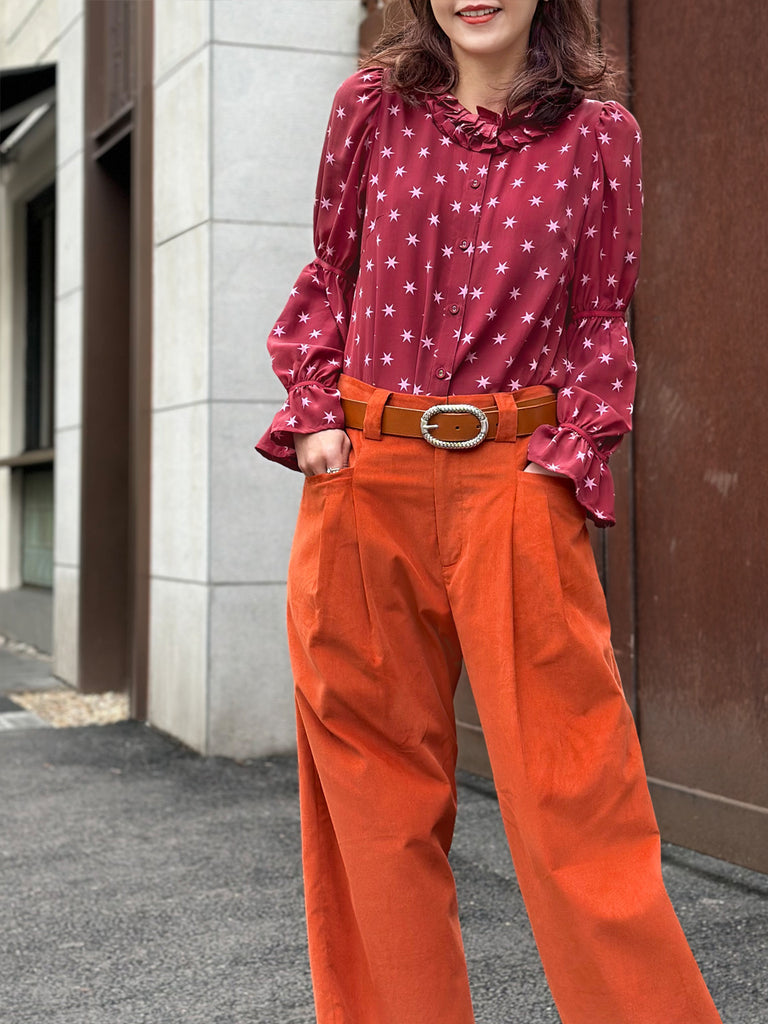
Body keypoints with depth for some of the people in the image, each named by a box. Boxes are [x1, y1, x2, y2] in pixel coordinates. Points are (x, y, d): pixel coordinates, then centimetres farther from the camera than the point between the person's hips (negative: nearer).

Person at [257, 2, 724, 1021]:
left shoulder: (598, 134, 5)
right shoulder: (373, 107, 9)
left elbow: (602, 322, 8)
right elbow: (331, 276, 15)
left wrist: (572, 456, -5)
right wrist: (317, 412, 3)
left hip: (517, 476, -2)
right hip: (364, 471, 2)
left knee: (568, 779, -5)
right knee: (376, 783, 8)